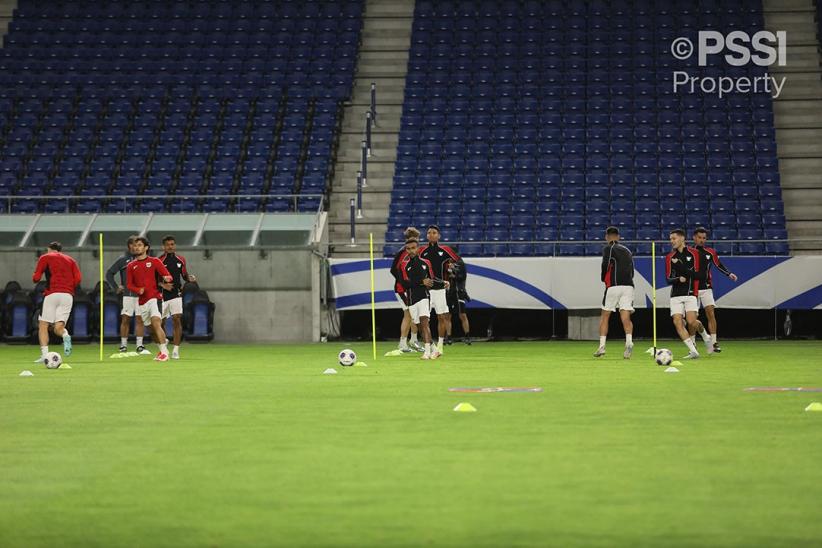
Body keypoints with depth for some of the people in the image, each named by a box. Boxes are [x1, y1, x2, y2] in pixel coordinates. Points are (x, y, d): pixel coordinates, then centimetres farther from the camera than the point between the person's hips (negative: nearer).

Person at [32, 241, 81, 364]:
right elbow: (78, 279, 7)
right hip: (68, 296, 3)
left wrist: (35, 277, 26)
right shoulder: (70, 260, 21)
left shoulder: (45, 258, 11)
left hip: (52, 294, -3)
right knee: (58, 327, 3)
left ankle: (44, 355, -13)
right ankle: (65, 336, -32)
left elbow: (36, 278, 3)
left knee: (43, 326, 3)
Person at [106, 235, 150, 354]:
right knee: (125, 320, 0)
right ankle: (123, 345, 7)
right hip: (128, 294, -2)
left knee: (140, 320, -1)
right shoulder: (123, 259, 1)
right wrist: (116, 287, -1)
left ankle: (139, 346, 2)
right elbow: (109, 273, 6)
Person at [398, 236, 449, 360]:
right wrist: (421, 282, -16)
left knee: (424, 321, -19)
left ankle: (427, 350, -26)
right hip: (412, 299, 2)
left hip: (424, 296, -2)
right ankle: (434, 349, 21)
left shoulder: (426, 263, 9)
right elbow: (405, 283, -9)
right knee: (421, 326, 6)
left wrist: (443, 284, 2)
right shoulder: (404, 266, 5)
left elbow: (432, 280, 18)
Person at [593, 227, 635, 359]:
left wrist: (603, 278, 5)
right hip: (629, 286, 4)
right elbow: (632, 271, 20)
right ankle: (629, 341, -29)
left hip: (614, 286, -4)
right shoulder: (627, 250, 22)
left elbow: (605, 264, -11)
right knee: (626, 317, -4)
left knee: (605, 316, 8)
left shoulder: (608, 248, 2)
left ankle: (602, 346, 5)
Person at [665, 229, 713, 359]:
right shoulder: (670, 257, 11)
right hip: (676, 295, 4)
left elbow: (698, 275, -8)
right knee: (677, 322, -13)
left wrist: (681, 266, -15)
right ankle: (693, 351, -9)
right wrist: (678, 279, -14)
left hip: (691, 294, -4)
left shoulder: (693, 254, 0)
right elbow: (668, 279, 7)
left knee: (691, 321, -18)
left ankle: (705, 335, 15)